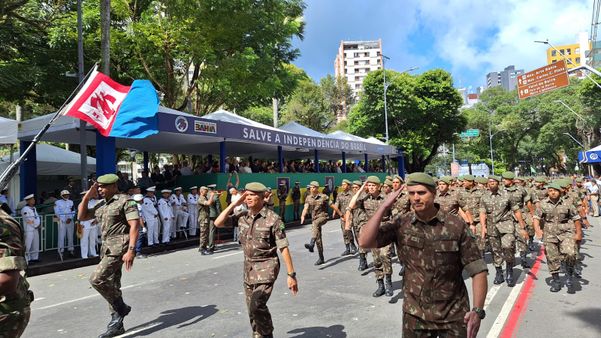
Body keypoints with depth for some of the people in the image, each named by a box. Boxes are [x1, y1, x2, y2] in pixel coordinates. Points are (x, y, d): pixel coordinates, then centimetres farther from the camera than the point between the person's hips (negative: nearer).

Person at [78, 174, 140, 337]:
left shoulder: (125, 201, -10)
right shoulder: (101, 205, 15)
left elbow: (135, 225, -18)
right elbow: (81, 216, 21)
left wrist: (131, 250, -26)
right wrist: (87, 196, 9)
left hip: (120, 247, -9)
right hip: (107, 248, 9)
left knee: (97, 279, -17)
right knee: (111, 285, 11)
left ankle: (121, 307, 2)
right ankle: (117, 324, 20)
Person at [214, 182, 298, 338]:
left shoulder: (273, 219, -14)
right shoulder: (242, 216, 1)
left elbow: (283, 248, -14)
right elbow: (218, 223, -4)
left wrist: (291, 274, -15)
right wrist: (235, 204, -8)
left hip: (267, 266, -6)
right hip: (248, 267, 6)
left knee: (257, 305, -19)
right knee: (252, 309, 13)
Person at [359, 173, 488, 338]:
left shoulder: (456, 226, -11)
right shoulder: (401, 223, -7)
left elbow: (478, 270, -9)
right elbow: (365, 242, -16)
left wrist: (478, 310, -19)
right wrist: (384, 207, -20)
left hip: (453, 315, -1)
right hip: (415, 315, 2)